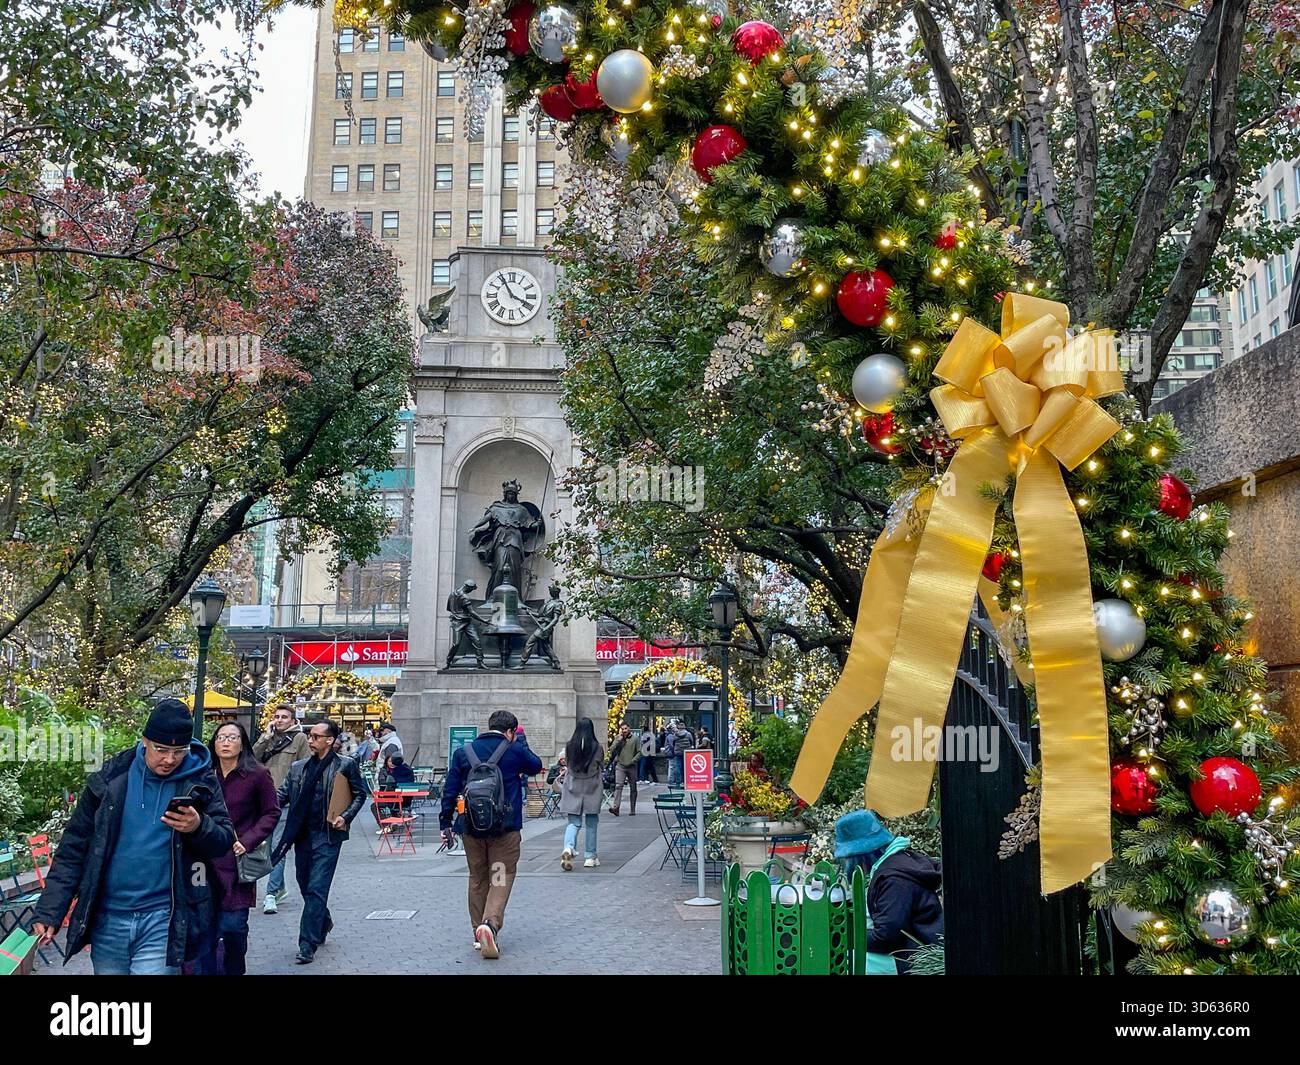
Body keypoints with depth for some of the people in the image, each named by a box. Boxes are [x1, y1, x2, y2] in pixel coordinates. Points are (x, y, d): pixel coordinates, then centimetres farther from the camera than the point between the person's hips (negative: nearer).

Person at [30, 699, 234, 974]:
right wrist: (48, 911, -1)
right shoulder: (110, 780, 0)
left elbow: (224, 841, 0)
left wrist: (199, 827, -21)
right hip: (107, 919, 2)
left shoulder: (200, 781, -2)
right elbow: (73, 849, 5)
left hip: (163, 921, -2)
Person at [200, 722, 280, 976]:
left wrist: (248, 841, -11)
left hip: (237, 863, -3)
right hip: (208, 861, 3)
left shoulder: (257, 774, -4)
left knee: (233, 923, -3)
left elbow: (272, 813, 0)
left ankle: (234, 969, 22)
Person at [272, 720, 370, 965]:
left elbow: (360, 793, 4)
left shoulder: (345, 765, -2)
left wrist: (345, 816, -9)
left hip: (327, 835, -5)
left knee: (316, 889, -8)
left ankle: (308, 945, -4)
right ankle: (323, 922, 41)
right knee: (306, 887, 15)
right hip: (302, 834, 5)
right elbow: (283, 794, 10)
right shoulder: (298, 767, 10)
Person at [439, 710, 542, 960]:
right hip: (506, 827, -3)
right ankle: (490, 923, -21)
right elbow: (536, 766, 16)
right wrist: (521, 742, 23)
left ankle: (479, 934, 23)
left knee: (477, 878, 17)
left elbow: (450, 790, 4)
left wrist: (445, 823, 10)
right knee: (501, 877, 2)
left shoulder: (463, 752, 4)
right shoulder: (515, 750, -4)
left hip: (471, 827, 3)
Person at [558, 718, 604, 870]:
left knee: (573, 822, 4)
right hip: (592, 789, -1)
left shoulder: (569, 746, -4)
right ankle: (590, 857, 17)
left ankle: (568, 848, -22)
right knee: (591, 824, 11)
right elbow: (602, 764, 4)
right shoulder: (596, 747, -8)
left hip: (573, 789, 1)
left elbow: (567, 762, 9)